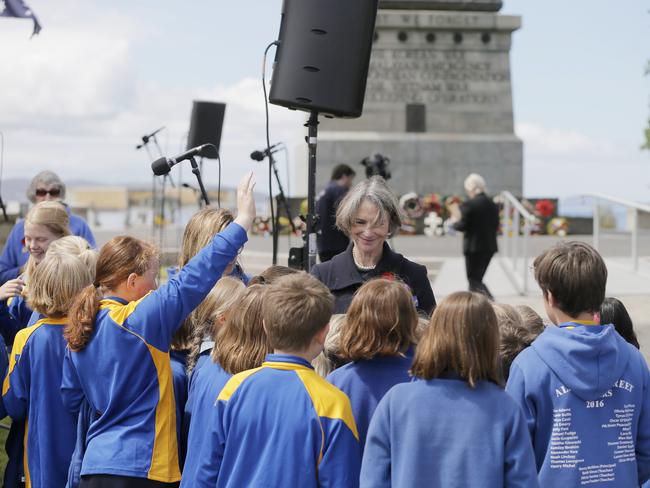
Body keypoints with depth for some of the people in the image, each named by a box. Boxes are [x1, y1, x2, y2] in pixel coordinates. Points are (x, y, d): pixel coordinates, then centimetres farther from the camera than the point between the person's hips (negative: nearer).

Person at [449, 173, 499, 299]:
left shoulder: (468, 205, -14)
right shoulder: (493, 205, 6)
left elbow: (462, 226, -14)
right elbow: (496, 226, 10)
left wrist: (456, 219, 5)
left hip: (474, 247, -7)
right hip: (490, 246, 7)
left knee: (474, 280, -1)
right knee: (477, 278, 17)